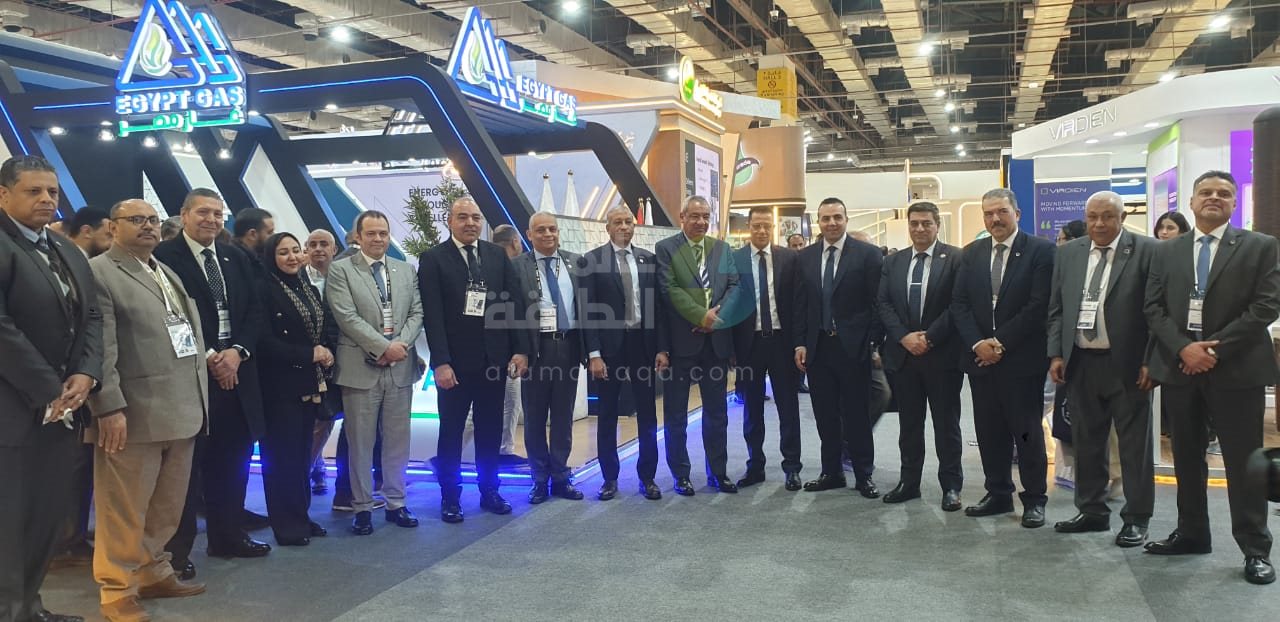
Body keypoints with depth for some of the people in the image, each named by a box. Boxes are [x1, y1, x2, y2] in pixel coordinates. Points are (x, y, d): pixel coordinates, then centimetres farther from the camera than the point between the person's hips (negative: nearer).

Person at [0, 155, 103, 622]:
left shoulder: (69, 252, 16)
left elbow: (91, 317, 13)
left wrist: (85, 375, -4)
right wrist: (48, 391, -16)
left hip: (63, 405, 8)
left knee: (51, 512, 12)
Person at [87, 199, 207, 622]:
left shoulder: (167, 272, 19)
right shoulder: (99, 272, -8)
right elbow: (99, 348, -14)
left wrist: (197, 399, 17)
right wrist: (110, 408, -20)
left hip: (180, 411, 8)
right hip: (133, 414, -8)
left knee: (167, 508, 17)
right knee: (125, 509, 2)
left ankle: (154, 574, 31)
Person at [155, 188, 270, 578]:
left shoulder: (236, 259, 13)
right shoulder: (164, 257, -6)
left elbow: (255, 310, 10)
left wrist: (237, 352, -6)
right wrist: (207, 357, -13)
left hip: (236, 369, 6)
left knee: (233, 458, 12)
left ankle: (228, 537, 24)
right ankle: (177, 548, 9)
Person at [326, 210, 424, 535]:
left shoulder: (406, 270, 13)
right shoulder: (340, 270, -1)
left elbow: (416, 312, 7)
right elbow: (346, 316, -10)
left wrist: (401, 344, -10)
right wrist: (383, 347, -15)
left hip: (400, 366, 4)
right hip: (361, 367, -4)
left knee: (397, 441, 10)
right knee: (360, 443, 3)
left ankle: (396, 503, 20)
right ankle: (363, 507, 14)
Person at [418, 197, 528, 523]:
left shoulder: (498, 255, 6)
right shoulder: (433, 259, -4)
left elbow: (515, 303, 5)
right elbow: (433, 315, -10)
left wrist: (520, 349, -2)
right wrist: (440, 361, -17)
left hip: (493, 359, 3)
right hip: (455, 362, -3)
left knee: (490, 430, 12)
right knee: (451, 432, 7)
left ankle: (489, 490, 24)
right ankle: (450, 497, 17)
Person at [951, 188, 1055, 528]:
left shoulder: (1040, 250, -4)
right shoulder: (972, 253, 10)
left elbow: (1039, 305, -11)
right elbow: (959, 304, 6)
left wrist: (1002, 343, -12)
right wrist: (977, 343, -8)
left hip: (1022, 358, -4)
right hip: (981, 356, 4)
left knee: (1027, 431, 2)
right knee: (989, 431, 10)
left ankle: (1034, 500, 13)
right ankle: (998, 494, 21)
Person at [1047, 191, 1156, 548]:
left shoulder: (1146, 251, -6)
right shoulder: (1068, 253, 8)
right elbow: (1056, 308, 10)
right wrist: (1056, 354, 2)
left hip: (1126, 364, -4)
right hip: (1080, 363, 5)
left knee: (1134, 442, 5)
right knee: (1086, 441, 13)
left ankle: (1136, 519, 15)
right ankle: (1092, 511, 26)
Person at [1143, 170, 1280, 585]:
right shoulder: (1167, 251, 10)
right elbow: (1154, 308, 5)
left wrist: (1217, 349, -15)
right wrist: (1182, 347, -12)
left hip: (1236, 369, -3)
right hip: (1179, 367, 3)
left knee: (1243, 461, 0)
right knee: (1187, 457, 11)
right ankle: (1191, 533, 24)